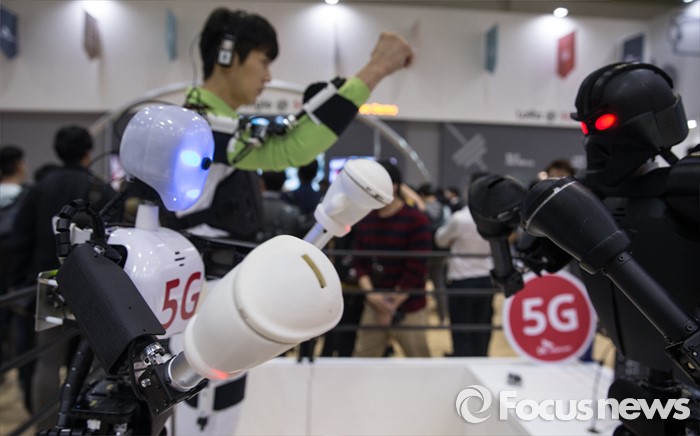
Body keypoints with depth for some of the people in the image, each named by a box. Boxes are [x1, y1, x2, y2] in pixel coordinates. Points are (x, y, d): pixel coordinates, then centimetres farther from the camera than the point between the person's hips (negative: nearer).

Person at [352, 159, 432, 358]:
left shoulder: (416, 220, -10)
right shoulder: (364, 220, 5)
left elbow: (417, 269, -14)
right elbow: (359, 262, 5)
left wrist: (392, 305, -11)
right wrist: (371, 294, -11)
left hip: (409, 311, -4)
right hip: (373, 309, 5)